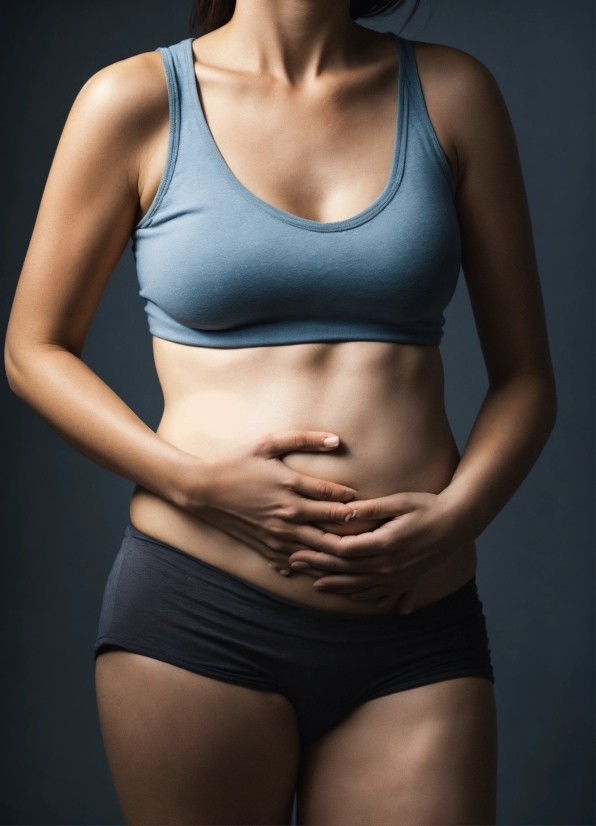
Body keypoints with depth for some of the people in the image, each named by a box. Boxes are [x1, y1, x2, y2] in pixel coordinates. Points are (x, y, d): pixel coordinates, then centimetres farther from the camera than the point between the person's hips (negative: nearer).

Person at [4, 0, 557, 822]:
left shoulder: (453, 91, 6)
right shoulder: (138, 100, 2)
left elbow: (525, 374, 9)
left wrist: (457, 514, -10)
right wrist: (195, 482, -9)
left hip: (418, 629, 1)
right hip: (196, 608, -1)